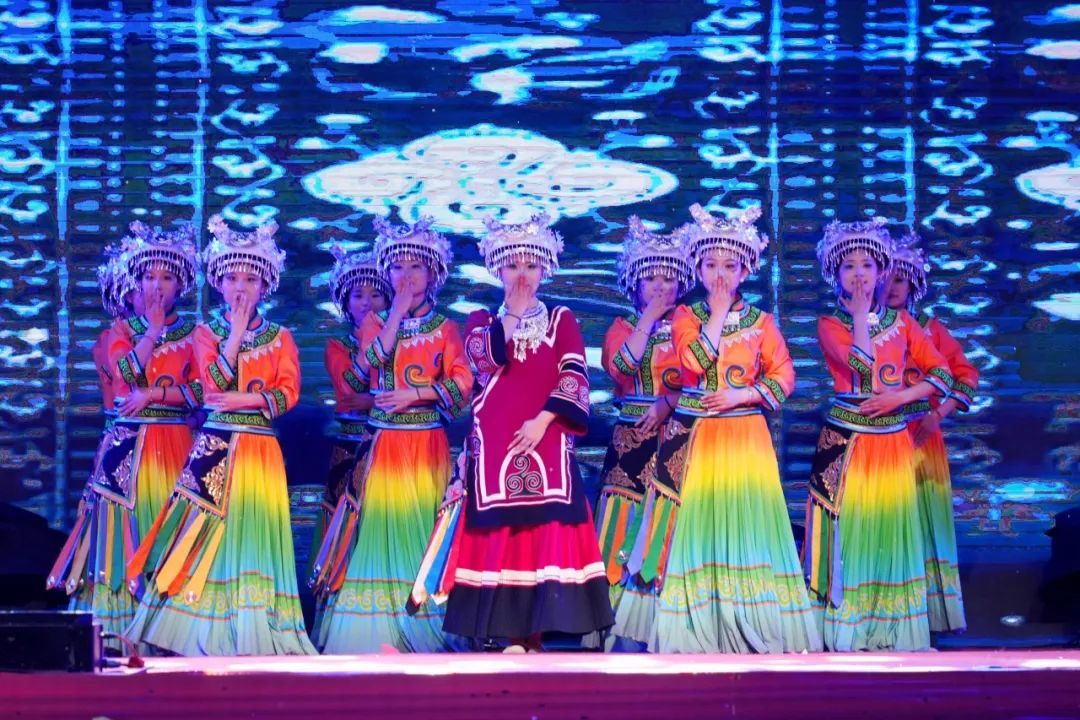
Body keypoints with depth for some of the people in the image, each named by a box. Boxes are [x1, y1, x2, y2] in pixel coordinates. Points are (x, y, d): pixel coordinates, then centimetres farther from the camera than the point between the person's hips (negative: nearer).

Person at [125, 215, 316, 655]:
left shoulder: (279, 337, 9)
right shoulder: (207, 333, 8)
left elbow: (288, 392, -3)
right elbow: (213, 384, -8)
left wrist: (241, 400, -14)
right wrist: (236, 333, -9)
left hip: (260, 451, 0)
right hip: (216, 449, 0)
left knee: (254, 532, -4)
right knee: (211, 534, -5)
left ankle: (255, 635, -4)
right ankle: (206, 634, -4)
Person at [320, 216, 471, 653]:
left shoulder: (445, 330, 6)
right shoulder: (374, 323, 12)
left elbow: (462, 384, -6)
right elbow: (369, 363, -8)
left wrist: (414, 395, -16)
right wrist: (399, 310, -6)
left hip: (428, 445, -1)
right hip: (385, 445, 2)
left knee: (423, 525, -4)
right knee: (383, 523, -2)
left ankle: (423, 628, -1)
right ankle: (382, 629, 0)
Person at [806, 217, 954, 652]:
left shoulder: (901, 322, 10)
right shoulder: (830, 325, -1)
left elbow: (942, 374, 3)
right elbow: (861, 365, -20)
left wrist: (902, 396, -12)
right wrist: (859, 315, -12)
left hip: (893, 443, 3)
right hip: (846, 442, -3)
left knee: (889, 526, 5)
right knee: (848, 525, -3)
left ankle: (889, 626, 11)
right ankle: (843, 625, 2)